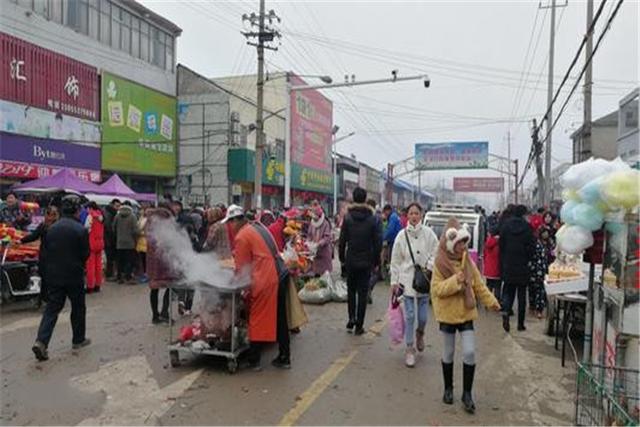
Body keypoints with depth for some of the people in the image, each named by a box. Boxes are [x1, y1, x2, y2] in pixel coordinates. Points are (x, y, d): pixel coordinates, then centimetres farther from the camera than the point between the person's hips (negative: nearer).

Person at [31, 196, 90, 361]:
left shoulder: (52, 228, 2)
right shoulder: (80, 230, -14)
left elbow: (46, 250, 7)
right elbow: (85, 254, -10)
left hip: (53, 275, 4)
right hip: (74, 276, -4)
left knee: (52, 308, 9)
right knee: (78, 308, 11)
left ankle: (41, 341, -4)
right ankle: (78, 339, 22)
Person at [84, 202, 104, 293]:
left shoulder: (90, 216, -11)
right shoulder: (100, 216, 11)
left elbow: (86, 229, -14)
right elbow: (102, 231, 10)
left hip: (91, 243, -7)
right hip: (100, 243, 7)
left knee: (90, 265, -3)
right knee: (98, 264, 11)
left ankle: (90, 286, 0)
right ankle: (98, 285, 17)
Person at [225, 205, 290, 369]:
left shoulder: (242, 236, -7)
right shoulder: (259, 227, 17)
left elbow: (241, 266, -1)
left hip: (265, 281, -8)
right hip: (280, 276, 8)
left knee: (258, 320, 4)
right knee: (280, 319, 14)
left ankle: (254, 360, 14)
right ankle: (284, 358, 22)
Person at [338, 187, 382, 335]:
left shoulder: (347, 218, -5)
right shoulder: (372, 219, -5)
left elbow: (342, 241, -4)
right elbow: (378, 243, -4)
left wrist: (342, 258, 7)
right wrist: (376, 261, 6)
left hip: (351, 261, 1)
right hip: (366, 262, 0)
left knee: (351, 291, 19)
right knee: (362, 293, 6)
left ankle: (352, 319, 8)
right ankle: (359, 326, 9)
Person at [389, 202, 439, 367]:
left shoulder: (428, 233, -4)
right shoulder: (402, 235, -3)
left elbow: (436, 253, 2)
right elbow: (395, 260, 1)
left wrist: (428, 266, -13)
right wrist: (394, 281, 1)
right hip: (407, 280, 0)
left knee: (423, 316, 5)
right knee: (409, 316, 3)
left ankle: (419, 333, 40)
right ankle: (410, 349, 18)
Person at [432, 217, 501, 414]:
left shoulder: (468, 261, 1)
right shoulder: (440, 263, -13)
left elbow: (479, 285, 8)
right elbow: (436, 289, -17)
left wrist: (491, 301, 2)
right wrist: (454, 281, -29)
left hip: (466, 313, 3)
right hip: (448, 314, -3)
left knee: (469, 352, -3)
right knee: (448, 352, 12)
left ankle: (467, 393, 13)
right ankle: (448, 388, 31)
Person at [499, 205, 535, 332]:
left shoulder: (505, 226, -1)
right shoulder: (527, 227, -8)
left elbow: (501, 245, 1)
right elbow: (530, 248, -8)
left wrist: (502, 266, 9)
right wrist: (527, 260, 9)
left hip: (508, 266, 2)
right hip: (522, 267, -2)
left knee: (508, 291, 12)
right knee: (522, 294, 8)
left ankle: (505, 312, -14)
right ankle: (520, 323, 12)